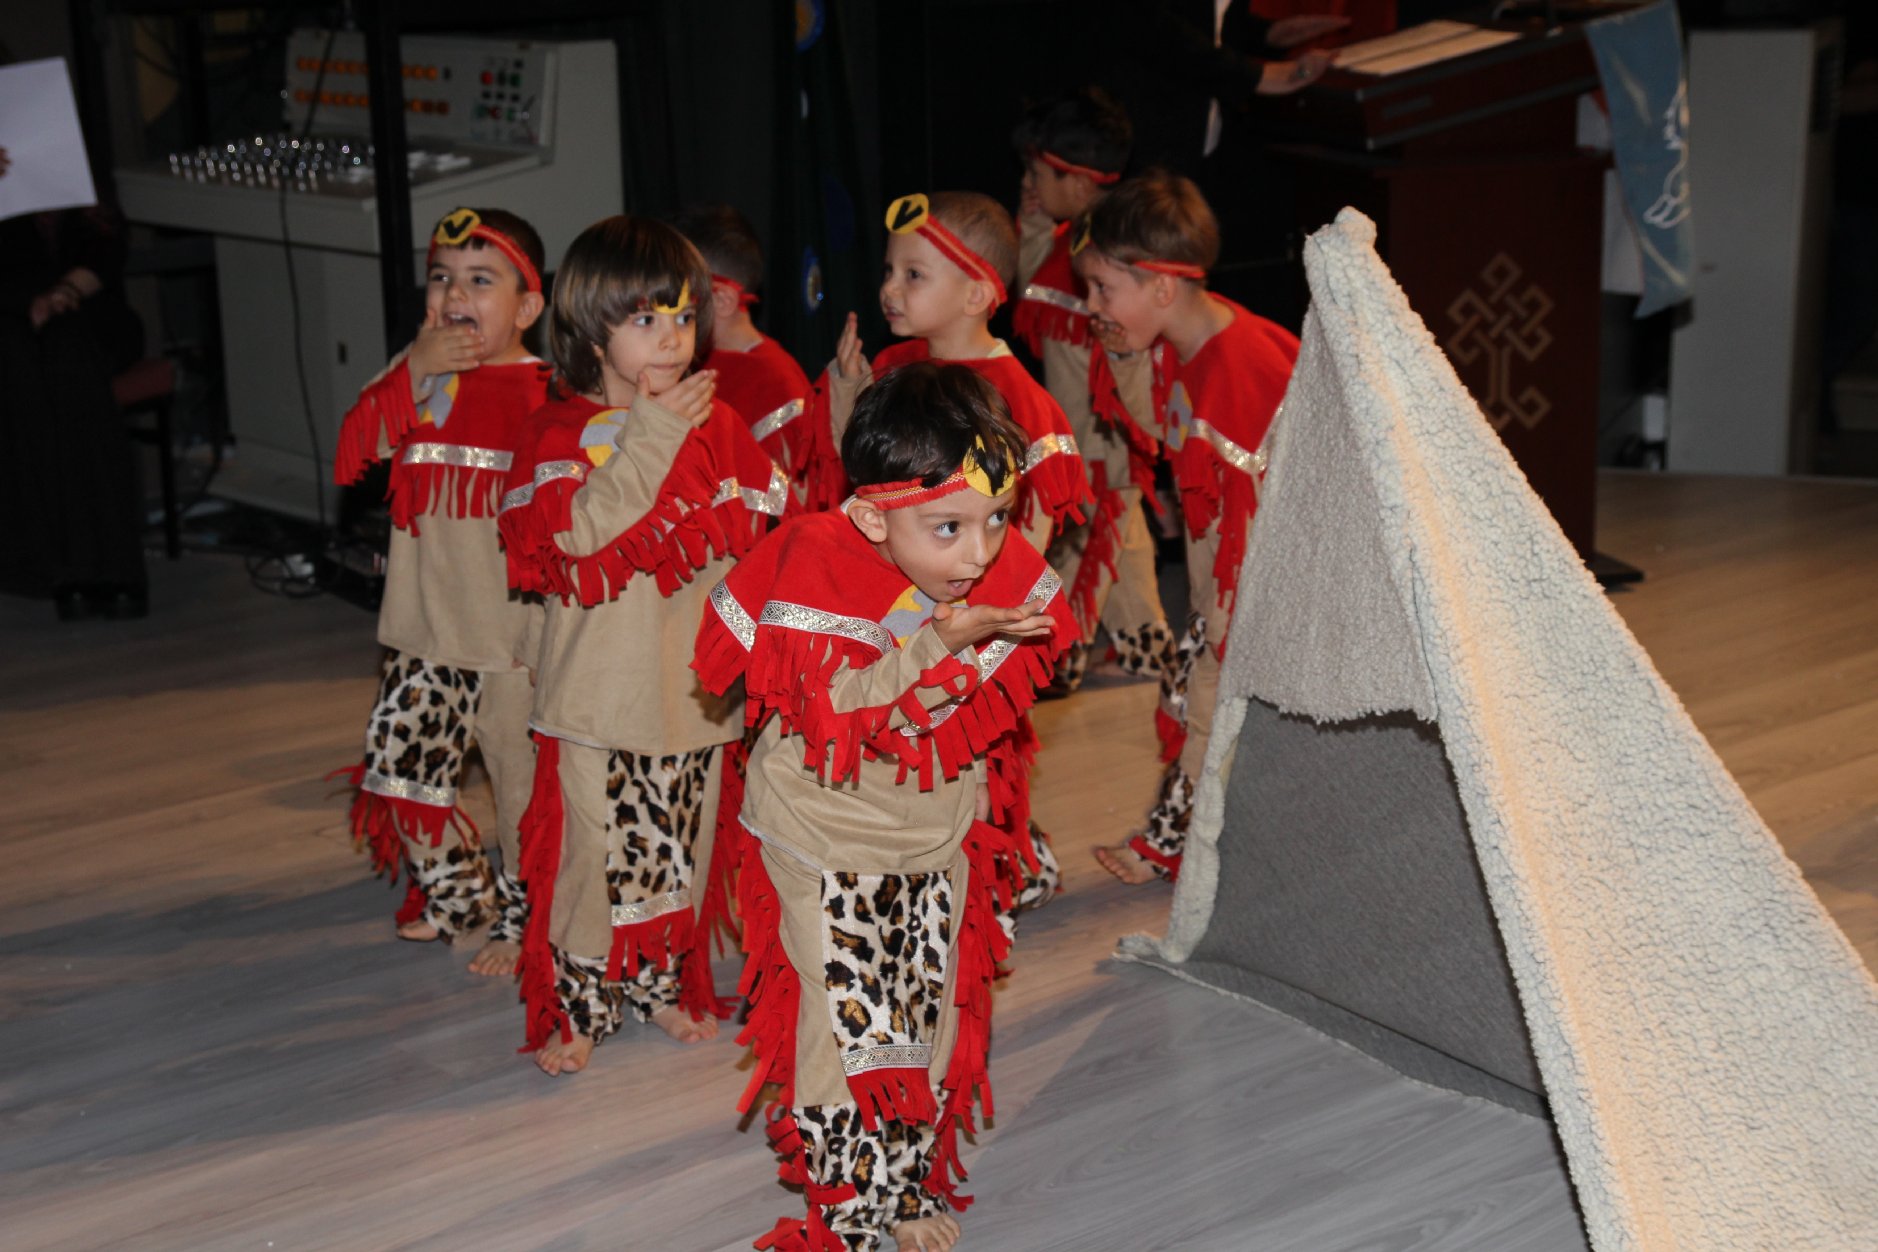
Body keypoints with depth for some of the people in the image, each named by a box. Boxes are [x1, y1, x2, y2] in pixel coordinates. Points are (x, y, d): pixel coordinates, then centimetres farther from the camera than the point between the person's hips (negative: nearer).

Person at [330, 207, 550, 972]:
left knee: (523, 779, 5)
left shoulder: (543, 393, -10)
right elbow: (351, 458, -5)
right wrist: (412, 372, -14)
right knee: (396, 764, 12)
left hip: (513, 633, -6)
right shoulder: (419, 383, 8)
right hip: (426, 627, 6)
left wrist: (550, 621, -19)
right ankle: (462, 892, 34)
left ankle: (525, 920, 25)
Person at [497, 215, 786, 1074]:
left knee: (679, 842, 13)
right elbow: (576, 531, -20)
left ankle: (664, 983, 31)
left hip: (692, 678, 4)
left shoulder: (715, 423, 7)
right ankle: (574, 1003, 13)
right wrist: (651, 440, -23)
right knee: (589, 842, -2)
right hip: (598, 680, -3)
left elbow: (762, 523, 7)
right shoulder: (562, 430, -5)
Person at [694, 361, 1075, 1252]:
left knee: (932, 1020, 15)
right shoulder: (816, 574, -24)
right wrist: (940, 642, -36)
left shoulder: (1006, 573, -10)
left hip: (939, 839, 5)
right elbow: (840, 710, -31)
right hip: (828, 848, -5)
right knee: (846, 1028, -4)